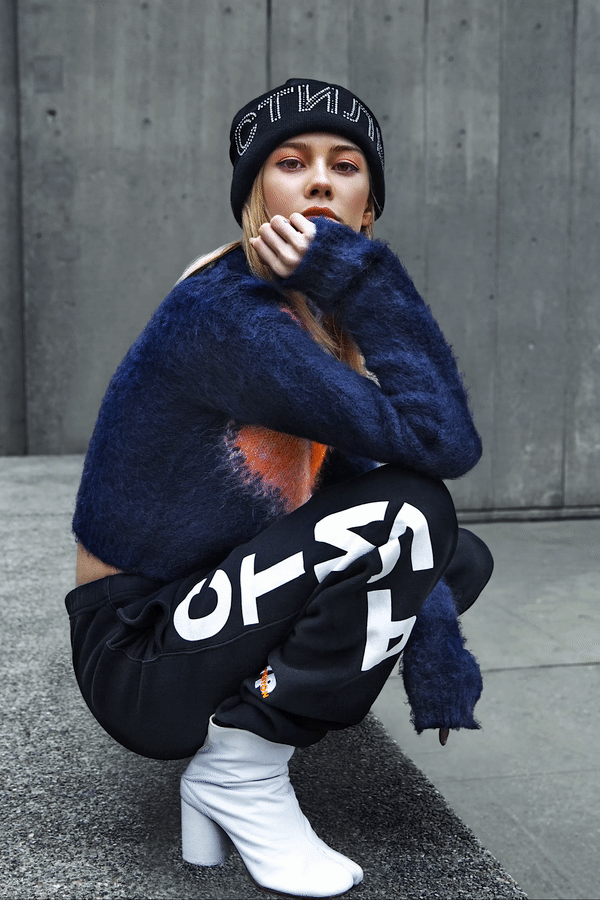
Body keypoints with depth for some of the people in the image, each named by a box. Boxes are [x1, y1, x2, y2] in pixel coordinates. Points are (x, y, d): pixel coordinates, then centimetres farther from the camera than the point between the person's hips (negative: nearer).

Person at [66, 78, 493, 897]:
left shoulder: (321, 312, 4)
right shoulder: (225, 313, -23)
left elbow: (357, 477, 1)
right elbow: (442, 444, -29)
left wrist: (424, 625, -8)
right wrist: (370, 283, -25)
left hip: (218, 603, 9)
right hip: (139, 659, -9)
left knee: (463, 555, 9)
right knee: (410, 512, -22)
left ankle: (236, 743, 7)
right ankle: (239, 769, -8)